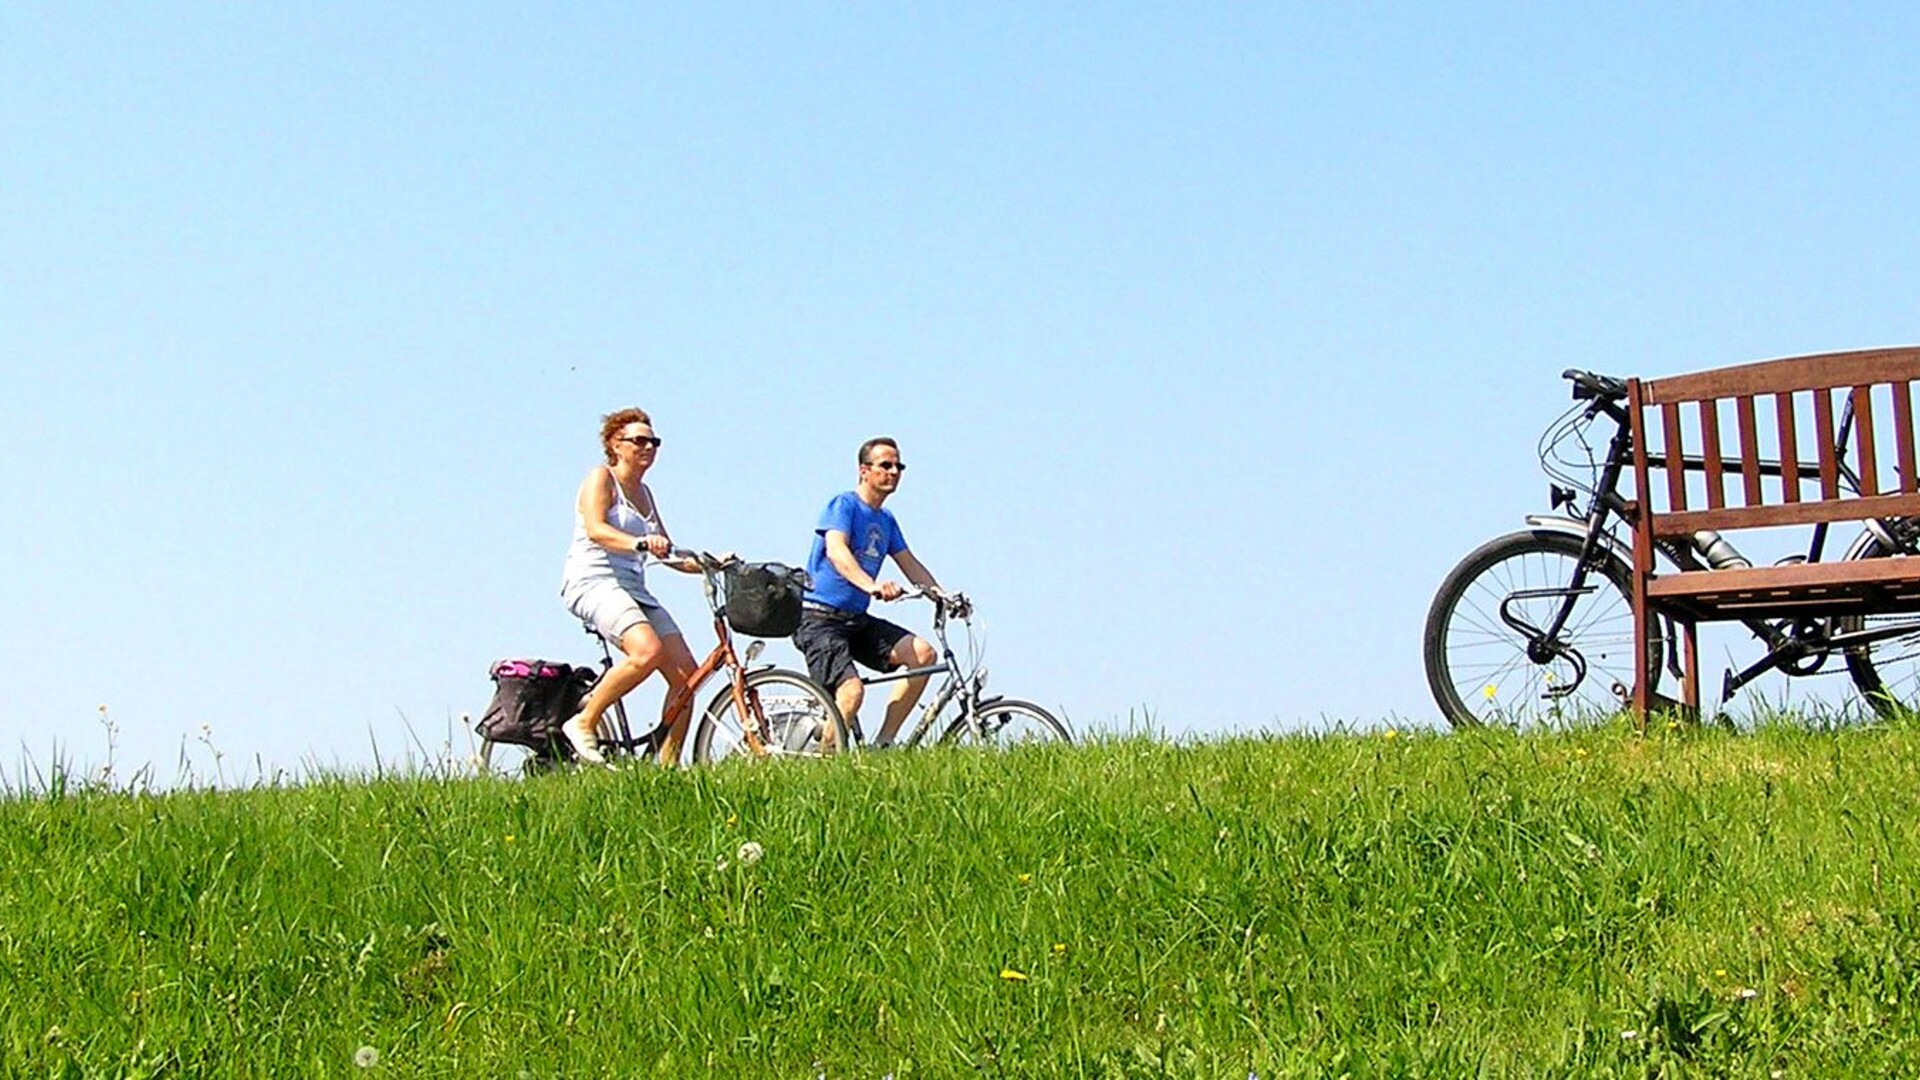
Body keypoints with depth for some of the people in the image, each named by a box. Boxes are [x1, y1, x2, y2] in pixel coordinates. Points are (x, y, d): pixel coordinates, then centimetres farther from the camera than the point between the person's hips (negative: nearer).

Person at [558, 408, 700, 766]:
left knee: (686, 673, -8)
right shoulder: (601, 478, 0)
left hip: (633, 589, 8)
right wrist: (639, 543, -35)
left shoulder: (644, 493, 23)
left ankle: (667, 766, -3)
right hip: (594, 582, -8)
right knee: (648, 650, -32)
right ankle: (584, 723, -17)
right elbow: (596, 530, -18)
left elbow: (668, 554, 22)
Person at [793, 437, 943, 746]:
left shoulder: (886, 521, 16)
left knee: (922, 653, -12)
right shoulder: (844, 505, -9)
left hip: (857, 621, 8)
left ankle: (882, 744, -7)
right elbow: (836, 551, -26)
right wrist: (872, 586, -43)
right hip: (819, 619, -8)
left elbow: (910, 564, 15)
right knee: (852, 691, -28)